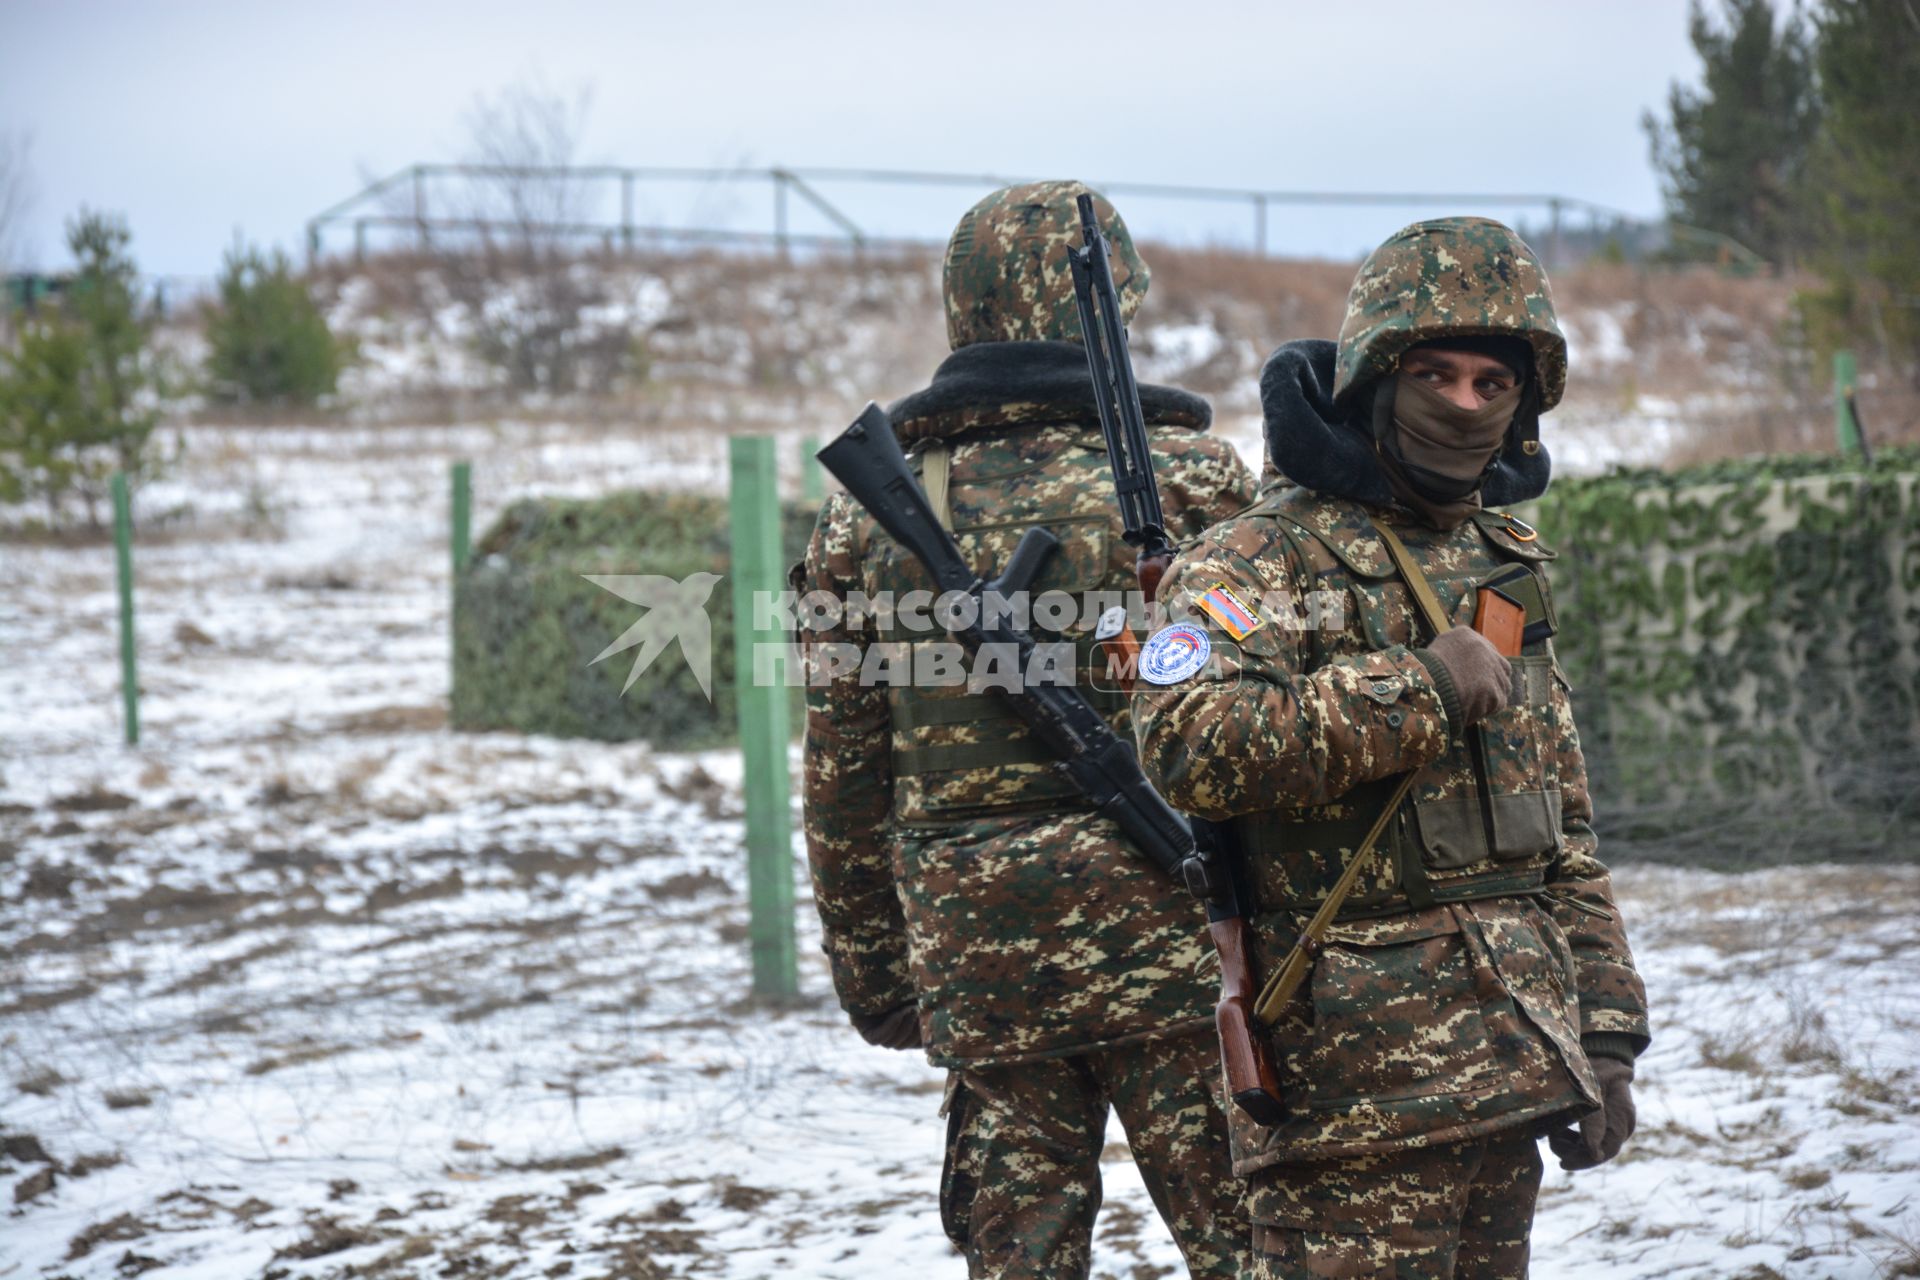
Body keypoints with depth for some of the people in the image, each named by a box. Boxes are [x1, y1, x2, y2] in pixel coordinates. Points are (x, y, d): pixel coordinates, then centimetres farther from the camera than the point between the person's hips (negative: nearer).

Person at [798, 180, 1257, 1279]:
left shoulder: (870, 507, 6)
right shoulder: (1187, 476, -3)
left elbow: (844, 776, 9)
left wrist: (870, 969, 17)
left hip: (974, 951, 3)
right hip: (1169, 932, -3)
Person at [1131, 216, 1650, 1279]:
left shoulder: (1505, 574, 18)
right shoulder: (1259, 560, -6)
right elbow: (1188, 748, -25)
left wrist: (1604, 1032, 16)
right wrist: (1415, 688, -20)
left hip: (1506, 1065, 7)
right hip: (1355, 1077, -7)